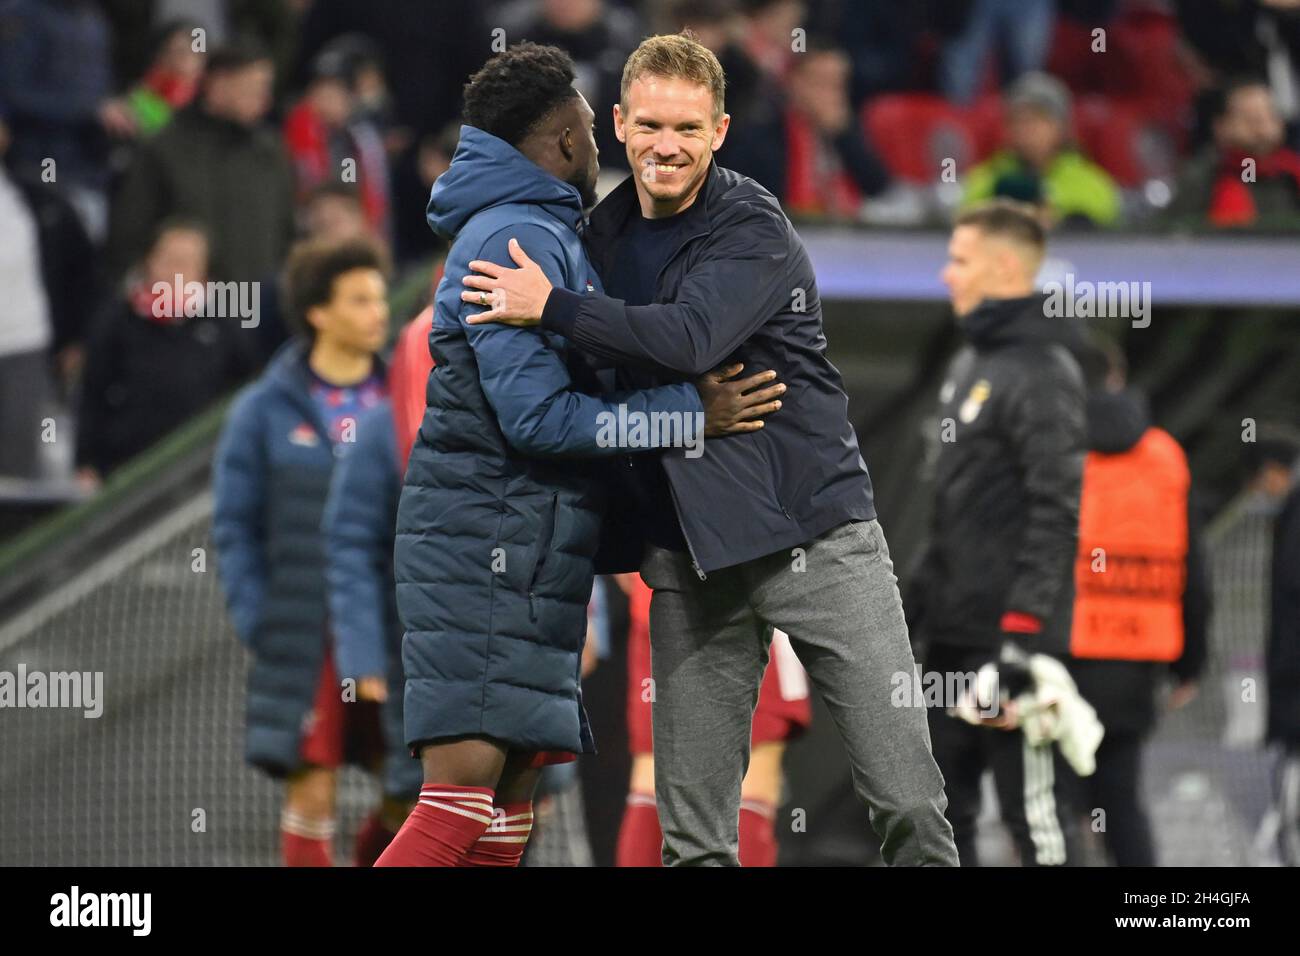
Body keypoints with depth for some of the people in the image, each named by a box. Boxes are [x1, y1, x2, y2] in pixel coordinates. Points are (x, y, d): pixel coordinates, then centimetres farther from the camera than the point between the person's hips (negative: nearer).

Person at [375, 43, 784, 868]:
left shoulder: (542, 234, 21)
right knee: (467, 778, -19)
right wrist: (689, 414, -14)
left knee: (517, 780, 8)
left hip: (522, 553, 11)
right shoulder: (520, 240, -12)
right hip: (488, 547, -11)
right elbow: (536, 417, -19)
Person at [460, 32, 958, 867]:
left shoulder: (754, 229, -9)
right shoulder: (603, 237, 10)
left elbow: (689, 336, -25)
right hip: (690, 553, 5)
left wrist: (550, 306, -17)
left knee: (909, 801, -7)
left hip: (814, 532, -5)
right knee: (694, 831, 4)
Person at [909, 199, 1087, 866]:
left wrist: (1022, 633, -23)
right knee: (939, 811, 10)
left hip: (1011, 633, -10)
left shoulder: (1043, 372, -12)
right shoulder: (969, 364, 17)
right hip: (953, 636, 10)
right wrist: (915, 601, 20)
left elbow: (1057, 512, -19)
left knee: (1033, 813, -5)